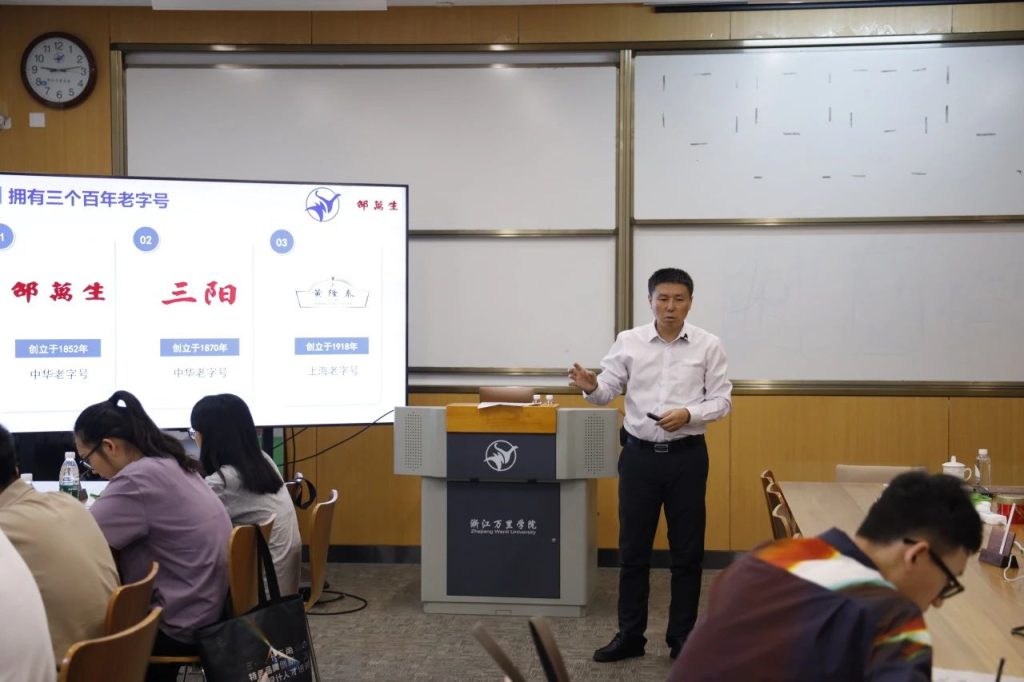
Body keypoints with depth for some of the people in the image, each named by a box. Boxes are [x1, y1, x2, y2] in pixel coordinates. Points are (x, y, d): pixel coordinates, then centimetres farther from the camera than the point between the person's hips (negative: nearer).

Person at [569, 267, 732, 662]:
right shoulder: (629, 342, 0)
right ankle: (630, 635, 19)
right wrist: (591, 387, -27)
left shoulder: (708, 345, -2)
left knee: (687, 551, 7)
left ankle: (682, 638, 19)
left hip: (687, 455, -1)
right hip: (639, 454, 1)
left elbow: (722, 400, -2)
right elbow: (608, 390, -4)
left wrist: (688, 414, -19)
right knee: (633, 550, 8)